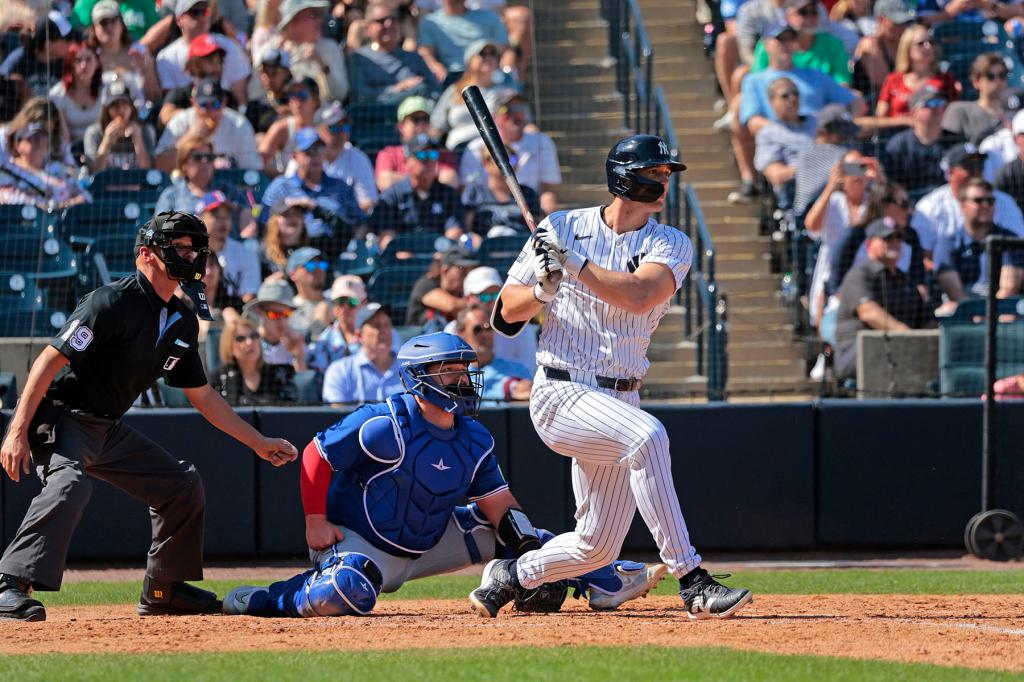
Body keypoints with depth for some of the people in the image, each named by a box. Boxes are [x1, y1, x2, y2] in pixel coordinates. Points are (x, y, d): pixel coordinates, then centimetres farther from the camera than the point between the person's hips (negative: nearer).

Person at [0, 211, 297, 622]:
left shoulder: (182, 322, 8)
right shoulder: (113, 303, -19)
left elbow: (202, 396, 19)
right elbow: (50, 360, -22)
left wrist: (260, 444, 18)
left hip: (107, 430, 9)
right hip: (61, 417, -9)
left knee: (182, 484, 12)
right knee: (69, 485, -36)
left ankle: (163, 591, 23)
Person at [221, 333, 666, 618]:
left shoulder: (475, 440, 1)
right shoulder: (383, 425, -21)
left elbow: (497, 501, 6)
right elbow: (316, 456, -15)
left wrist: (531, 548, -8)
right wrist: (316, 521, -17)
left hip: (427, 544, 7)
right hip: (355, 539, -7)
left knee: (508, 532, 3)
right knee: (351, 593, -39)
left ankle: (605, 583, 8)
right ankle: (261, 601, -14)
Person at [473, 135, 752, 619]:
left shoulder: (671, 245, 2)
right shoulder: (563, 228, 0)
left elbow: (639, 296, -19)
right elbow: (507, 314, 3)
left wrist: (574, 261, -22)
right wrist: (545, 288, -16)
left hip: (619, 399, 5)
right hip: (560, 393, -5)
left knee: (598, 546, 6)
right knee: (647, 435, -33)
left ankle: (508, 577, 34)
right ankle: (692, 583, -34)